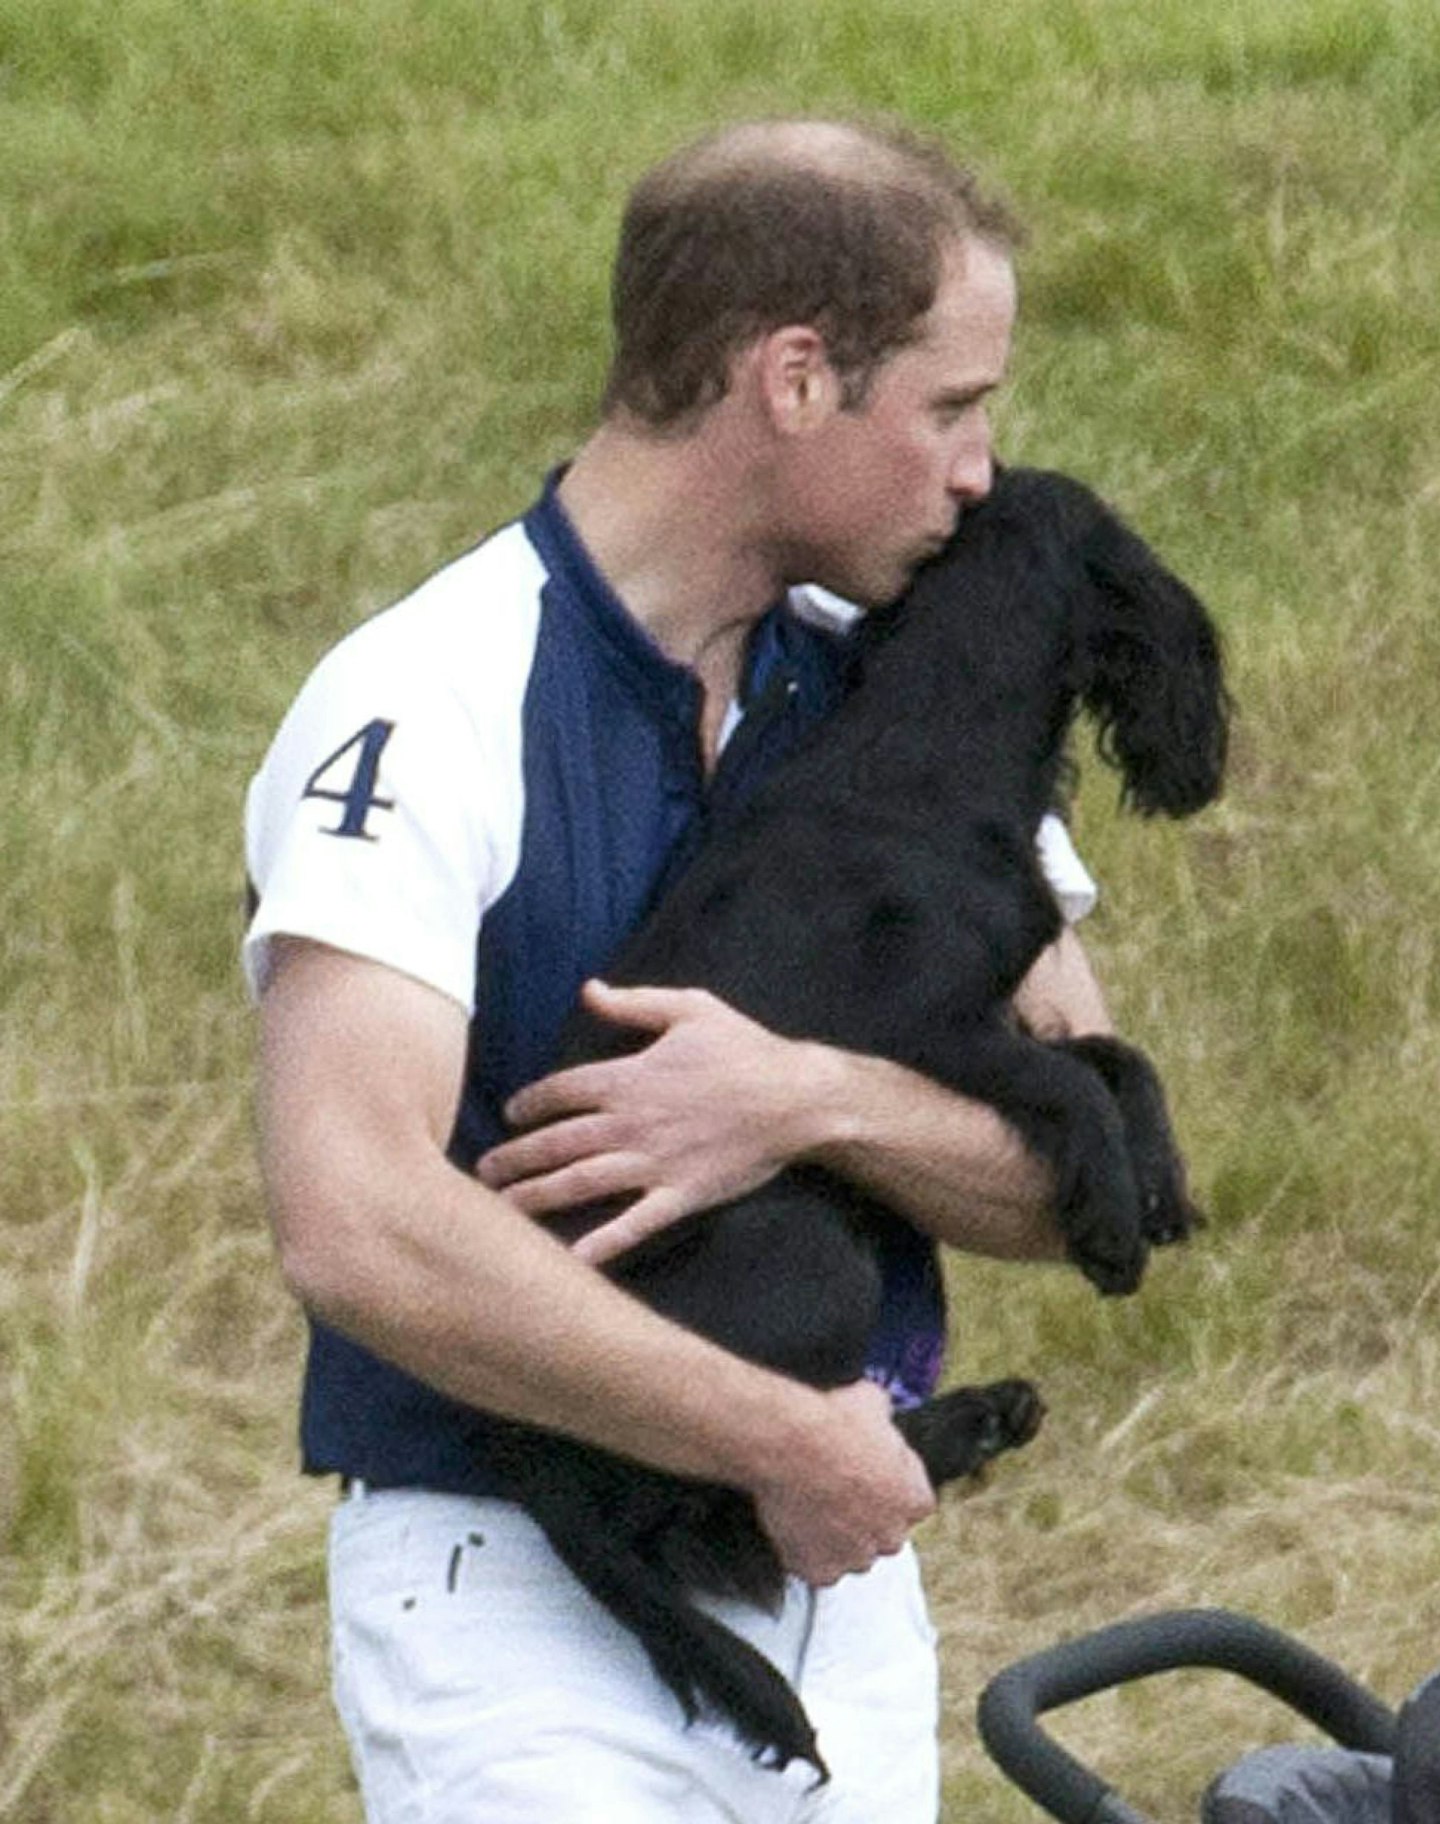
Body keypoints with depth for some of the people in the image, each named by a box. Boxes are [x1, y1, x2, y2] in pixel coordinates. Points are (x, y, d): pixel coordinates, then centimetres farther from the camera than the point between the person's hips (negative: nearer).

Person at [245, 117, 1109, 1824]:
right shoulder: (425, 712, -14)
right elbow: (357, 1225, -27)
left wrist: (813, 1105, -18)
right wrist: (788, 1440, -21)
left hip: (845, 1587, 6)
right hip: (519, 1616, -6)